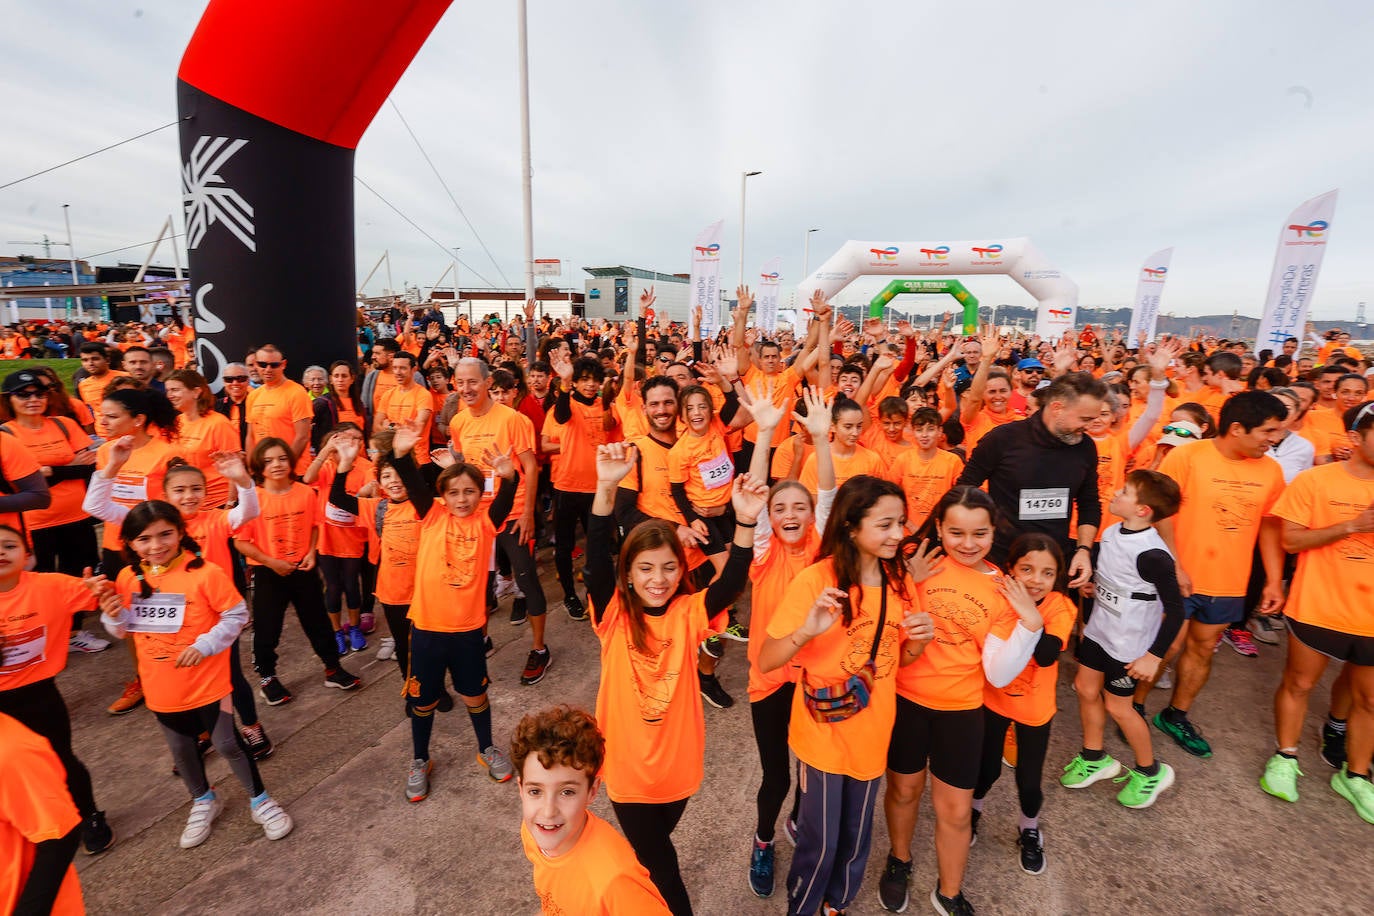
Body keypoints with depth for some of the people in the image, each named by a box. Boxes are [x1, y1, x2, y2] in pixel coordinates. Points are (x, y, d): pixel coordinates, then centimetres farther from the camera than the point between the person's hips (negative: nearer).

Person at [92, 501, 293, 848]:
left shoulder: (205, 573, -20)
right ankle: (204, 801, 46)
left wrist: (204, 645, -24)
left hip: (207, 682, -5)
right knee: (181, 748, 22)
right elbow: (123, 630, 8)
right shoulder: (127, 578, -4)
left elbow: (236, 615, -14)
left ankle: (259, 800, 26)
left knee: (228, 744, 6)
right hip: (162, 687, 5)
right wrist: (112, 613, -12)